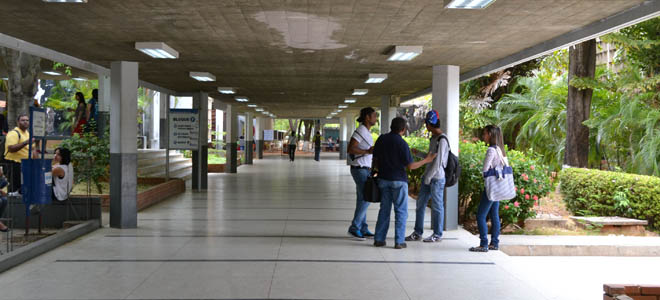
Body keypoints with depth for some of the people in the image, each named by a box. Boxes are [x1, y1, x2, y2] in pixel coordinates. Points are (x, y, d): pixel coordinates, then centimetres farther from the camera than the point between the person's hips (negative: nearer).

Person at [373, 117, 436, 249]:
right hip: (398, 180, -5)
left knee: (384, 209, 13)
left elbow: (375, 161, 6)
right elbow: (410, 166, -13)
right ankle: (399, 241, 2)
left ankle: (379, 239, 12)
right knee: (401, 211, 4)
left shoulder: (381, 139, 1)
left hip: (383, 179, 5)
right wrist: (426, 160, -1)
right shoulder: (402, 143, -14)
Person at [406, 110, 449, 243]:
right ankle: (417, 233, 19)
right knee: (421, 203, 11)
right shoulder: (433, 138, 13)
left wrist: (429, 177, -14)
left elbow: (438, 162, -18)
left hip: (437, 178, -9)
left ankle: (437, 235, 12)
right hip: (428, 176, 9)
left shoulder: (442, 140, -15)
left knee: (437, 206, 1)